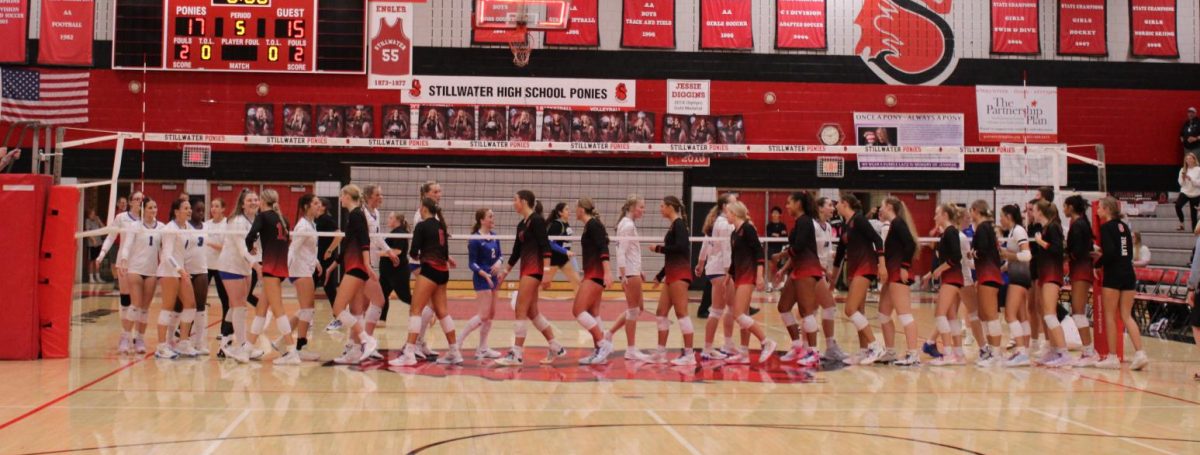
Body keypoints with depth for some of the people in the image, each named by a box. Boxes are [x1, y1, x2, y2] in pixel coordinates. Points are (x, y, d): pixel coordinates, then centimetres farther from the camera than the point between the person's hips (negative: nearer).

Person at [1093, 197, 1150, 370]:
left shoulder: (1106, 227, -9)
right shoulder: (1124, 226, 12)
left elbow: (1110, 252, -20)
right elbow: (1129, 253, 15)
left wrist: (1098, 263, -3)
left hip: (1113, 275, -7)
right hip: (1128, 273, 7)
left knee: (1109, 316, 2)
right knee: (1126, 315, 9)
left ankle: (1112, 357, 5)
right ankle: (1140, 353, -1)